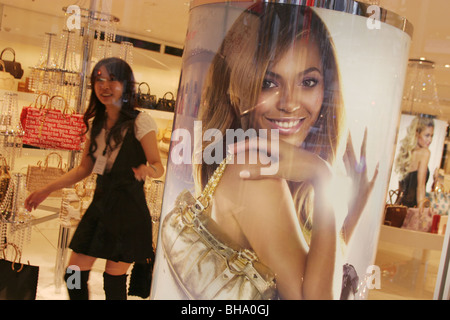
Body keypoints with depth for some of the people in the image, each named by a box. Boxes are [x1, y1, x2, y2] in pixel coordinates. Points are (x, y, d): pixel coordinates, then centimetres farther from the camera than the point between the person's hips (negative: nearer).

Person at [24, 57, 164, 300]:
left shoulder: (140, 122, -9)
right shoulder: (95, 124, 10)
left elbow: (158, 166, -12)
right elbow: (84, 168, 16)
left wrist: (148, 169, -37)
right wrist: (46, 190, 12)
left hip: (128, 209, -6)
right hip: (100, 204, 6)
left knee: (114, 282, 3)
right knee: (74, 276, 6)